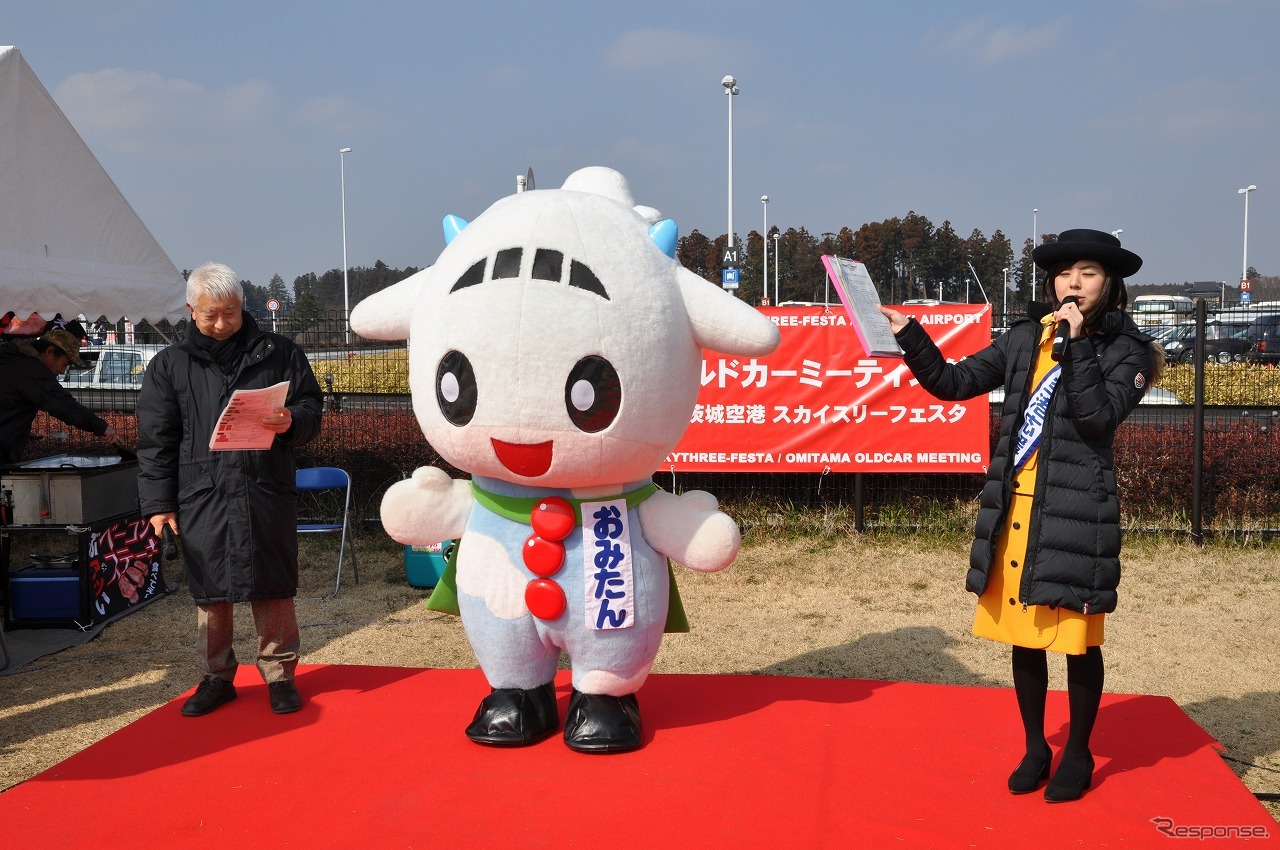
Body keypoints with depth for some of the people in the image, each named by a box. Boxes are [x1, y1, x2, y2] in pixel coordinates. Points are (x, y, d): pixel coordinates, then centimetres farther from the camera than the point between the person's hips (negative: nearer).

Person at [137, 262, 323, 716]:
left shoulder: (279, 352, 6)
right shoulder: (169, 365, 8)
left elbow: (311, 408, 9)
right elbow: (155, 439, 8)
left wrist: (292, 421, -15)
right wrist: (158, 502, 1)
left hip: (267, 492, -1)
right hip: (202, 496, 1)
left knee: (274, 587, 3)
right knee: (210, 592, 8)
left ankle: (279, 675, 16)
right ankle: (216, 677, 22)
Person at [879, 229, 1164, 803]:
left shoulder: (1126, 350, -2)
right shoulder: (1025, 338, 8)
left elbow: (1099, 416, -17)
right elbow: (953, 382, 4)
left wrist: (1079, 344, -18)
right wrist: (909, 335, -6)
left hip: (1075, 513, -4)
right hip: (1014, 509, 4)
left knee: (1077, 639, 6)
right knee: (1023, 634, 12)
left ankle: (1078, 755, 26)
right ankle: (1035, 749, 30)